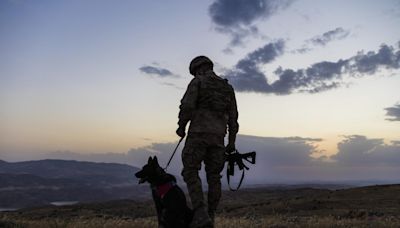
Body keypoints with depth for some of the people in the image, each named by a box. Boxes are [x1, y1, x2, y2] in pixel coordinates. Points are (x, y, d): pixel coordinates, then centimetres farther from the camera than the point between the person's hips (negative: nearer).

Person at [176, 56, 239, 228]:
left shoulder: (197, 82, 2)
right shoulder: (227, 87, 19)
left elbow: (187, 105, -12)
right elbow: (233, 117, 14)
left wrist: (181, 127, 2)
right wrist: (232, 142, 17)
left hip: (198, 134, -5)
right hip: (218, 137, 6)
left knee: (190, 172, -3)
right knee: (214, 176, 8)